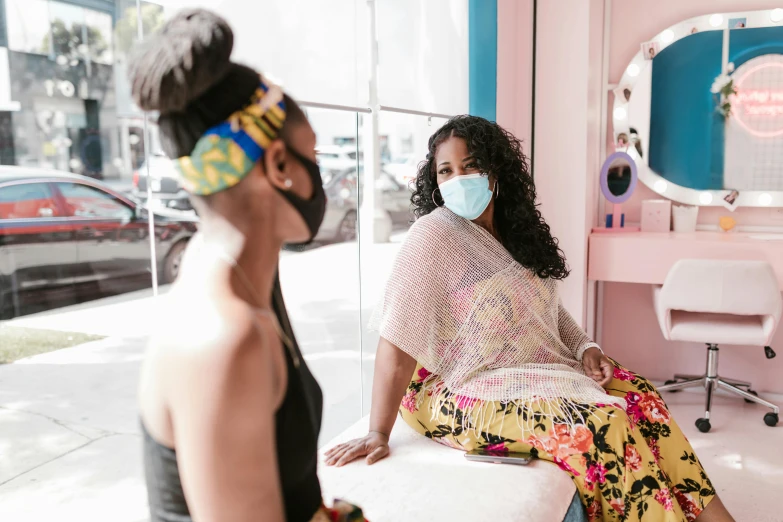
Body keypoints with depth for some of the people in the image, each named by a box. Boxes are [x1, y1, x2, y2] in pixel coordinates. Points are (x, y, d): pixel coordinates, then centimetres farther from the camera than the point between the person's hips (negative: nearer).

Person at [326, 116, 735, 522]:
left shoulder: (515, 230, 7)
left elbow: (545, 305, 18)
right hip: (461, 390, -8)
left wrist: (584, 347, 0)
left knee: (638, 393, -3)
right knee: (601, 423, -23)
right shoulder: (433, 235, -18)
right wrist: (378, 433, -24)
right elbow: (396, 342, -23)